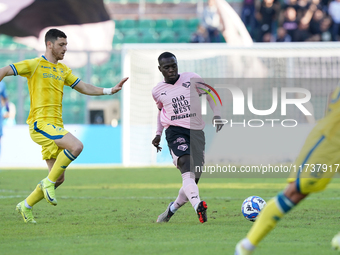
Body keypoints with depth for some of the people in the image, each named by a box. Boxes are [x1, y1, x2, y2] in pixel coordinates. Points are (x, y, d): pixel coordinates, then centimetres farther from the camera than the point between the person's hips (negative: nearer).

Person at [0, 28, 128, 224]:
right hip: (41, 123, -8)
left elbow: (84, 88, 22)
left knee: (59, 178, 6)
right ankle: (49, 182, -15)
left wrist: (110, 91, 12)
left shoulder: (63, 70, 19)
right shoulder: (35, 65, -2)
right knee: (76, 146, -29)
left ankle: (26, 206, 21)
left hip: (55, 125, 8)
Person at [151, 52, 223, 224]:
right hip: (175, 131, -2)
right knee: (186, 163, -29)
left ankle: (173, 207, 27)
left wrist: (216, 114, 3)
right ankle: (197, 205, -51)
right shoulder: (157, 91, 11)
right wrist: (158, 134, 22)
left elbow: (209, 94, 16)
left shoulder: (192, 79, 6)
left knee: (193, 178, 0)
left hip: (196, 132, 2)